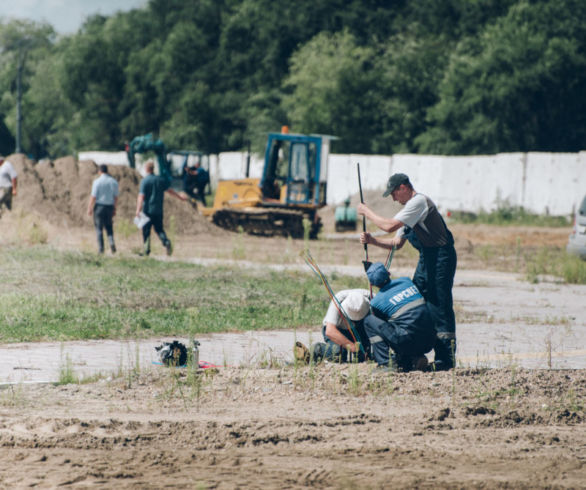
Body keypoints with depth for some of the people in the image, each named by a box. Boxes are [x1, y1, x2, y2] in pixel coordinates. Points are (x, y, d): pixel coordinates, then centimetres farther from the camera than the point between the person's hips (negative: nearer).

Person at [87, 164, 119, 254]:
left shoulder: (97, 181, -8)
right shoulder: (113, 181, 4)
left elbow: (93, 197, -11)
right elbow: (116, 197, 6)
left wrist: (90, 208, -4)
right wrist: (114, 209, 13)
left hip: (99, 206, -3)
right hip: (110, 206, 3)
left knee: (99, 228, 4)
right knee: (109, 227, 14)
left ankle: (101, 248, 2)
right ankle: (111, 242, -10)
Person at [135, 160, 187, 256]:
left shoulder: (144, 181, -10)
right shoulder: (161, 179, 5)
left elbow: (141, 196, -17)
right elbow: (169, 190, 16)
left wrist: (138, 210, -20)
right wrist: (180, 197, 31)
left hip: (147, 210, -4)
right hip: (158, 210, 4)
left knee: (146, 230, 5)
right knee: (159, 229, 12)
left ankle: (146, 250, 4)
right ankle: (166, 242, -14)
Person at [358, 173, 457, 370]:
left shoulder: (419, 201, -13)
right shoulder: (410, 207, 19)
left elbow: (389, 226, -19)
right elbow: (397, 242, 20)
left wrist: (367, 212, -6)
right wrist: (371, 240, 7)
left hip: (440, 256, -10)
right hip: (426, 258, 10)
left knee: (439, 307, -10)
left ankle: (445, 359, -9)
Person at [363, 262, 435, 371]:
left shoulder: (376, 302, 0)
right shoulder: (406, 281, 13)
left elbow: (381, 324, 18)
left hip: (408, 342, -6)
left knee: (369, 321, 8)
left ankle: (383, 364, -1)